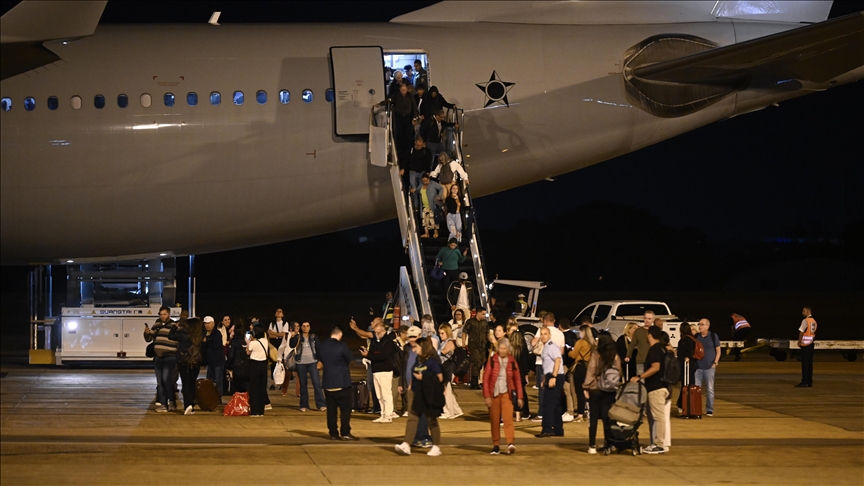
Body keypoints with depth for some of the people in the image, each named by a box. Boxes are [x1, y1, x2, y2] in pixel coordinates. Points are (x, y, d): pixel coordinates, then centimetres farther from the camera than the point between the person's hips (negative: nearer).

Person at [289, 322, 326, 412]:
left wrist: (319, 361, -2)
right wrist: (293, 337, -25)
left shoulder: (314, 337, 6)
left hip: (312, 362, 0)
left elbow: (318, 349, 6)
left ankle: (321, 405, -9)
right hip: (301, 363, 0)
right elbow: (292, 345, -12)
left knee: (316, 383, -10)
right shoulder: (297, 337, 3)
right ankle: (304, 406, 10)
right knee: (303, 384, 4)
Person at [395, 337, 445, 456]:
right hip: (418, 396, 7)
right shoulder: (418, 361, 10)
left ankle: (436, 447, 15)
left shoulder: (432, 361, -13)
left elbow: (440, 378, -16)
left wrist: (423, 377, -19)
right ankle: (406, 445, -8)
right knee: (412, 417, -3)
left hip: (430, 397, -7)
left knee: (431, 420, 3)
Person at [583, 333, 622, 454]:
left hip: (595, 390, -2)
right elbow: (619, 373, 2)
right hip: (610, 392, 2)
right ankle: (608, 444, 7)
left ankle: (592, 445, 2)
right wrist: (617, 386, 10)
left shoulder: (595, 355, -11)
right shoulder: (616, 357, -2)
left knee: (593, 418, 4)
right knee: (607, 417, 7)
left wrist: (586, 387, -3)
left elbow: (590, 372, -10)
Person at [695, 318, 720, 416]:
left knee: (710, 389, 0)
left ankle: (709, 410, 7)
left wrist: (715, 363, -4)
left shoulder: (713, 336, 2)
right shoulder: (696, 337, 9)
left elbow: (718, 350, 5)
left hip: (709, 367, -3)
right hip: (697, 367, 3)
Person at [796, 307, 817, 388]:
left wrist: (799, 342, -6)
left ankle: (804, 382, -10)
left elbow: (801, 332, -15)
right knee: (810, 363, 11)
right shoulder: (814, 321, 12)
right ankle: (809, 382, 13)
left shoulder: (805, 321, -13)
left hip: (805, 344, -8)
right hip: (812, 343, 8)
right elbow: (813, 332, 13)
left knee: (805, 363, -7)